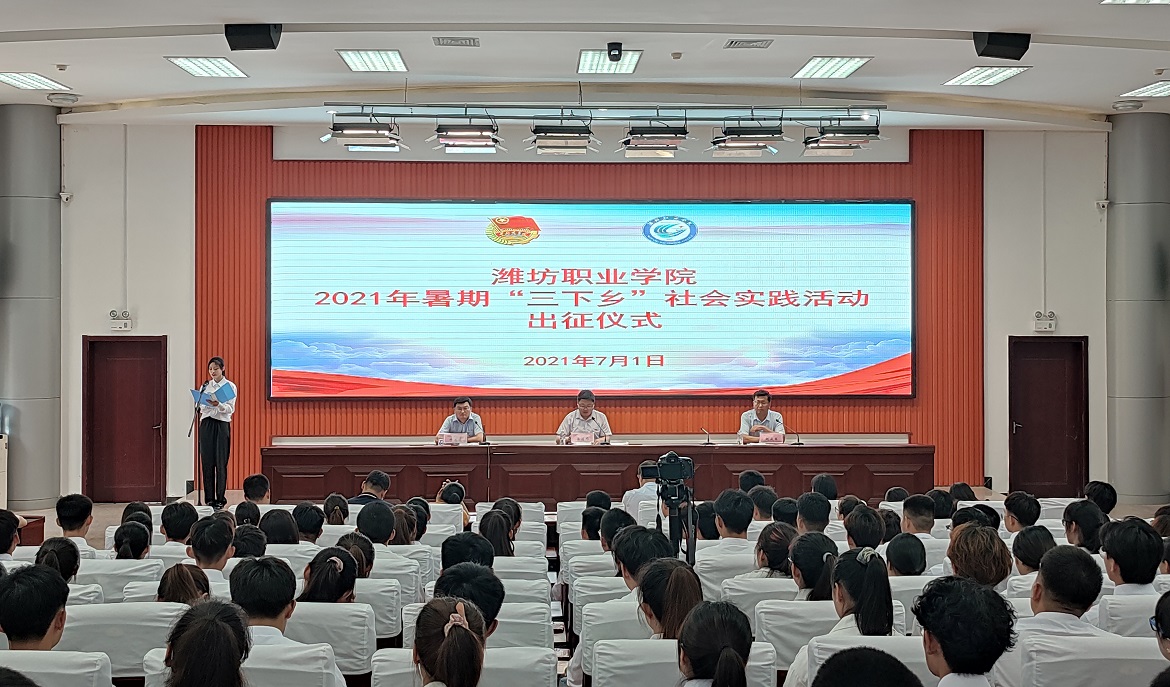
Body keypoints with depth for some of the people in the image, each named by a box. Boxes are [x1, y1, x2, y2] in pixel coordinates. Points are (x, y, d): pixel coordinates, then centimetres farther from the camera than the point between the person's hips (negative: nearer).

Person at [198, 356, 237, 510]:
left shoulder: (230, 387, 1)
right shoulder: (205, 386, 12)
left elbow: (230, 409, -7)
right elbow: (201, 407, 11)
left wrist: (218, 405, -25)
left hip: (222, 425, -3)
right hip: (206, 425, 3)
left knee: (221, 463, -4)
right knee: (207, 462, 2)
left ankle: (220, 499, 2)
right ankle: (209, 498, 7)